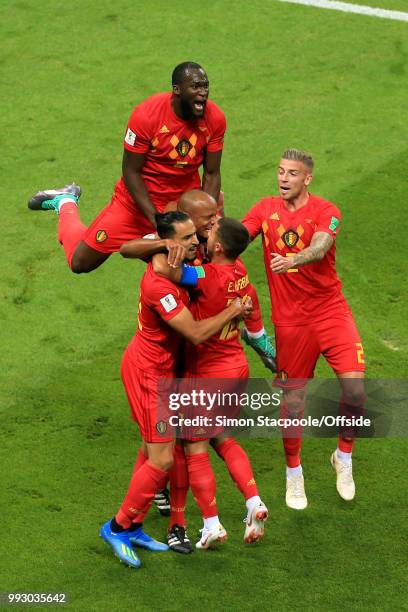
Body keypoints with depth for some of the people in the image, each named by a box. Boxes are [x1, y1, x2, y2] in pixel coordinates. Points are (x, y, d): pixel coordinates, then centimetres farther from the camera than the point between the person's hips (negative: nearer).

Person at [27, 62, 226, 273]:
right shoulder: (146, 114, -26)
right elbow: (130, 171, -19)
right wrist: (155, 218, -23)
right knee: (80, 262, 2)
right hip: (138, 199, -3)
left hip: (184, 202, 3)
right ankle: (66, 202, 31)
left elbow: (212, 174, -7)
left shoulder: (215, 118, -16)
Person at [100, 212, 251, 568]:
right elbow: (196, 333, -28)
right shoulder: (160, 285, -30)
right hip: (148, 372, -10)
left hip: (159, 368, 10)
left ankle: (132, 527, 25)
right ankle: (119, 527, 6)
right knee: (162, 460, -8)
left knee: (153, 451, 16)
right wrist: (232, 312, -13)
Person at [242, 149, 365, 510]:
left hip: (330, 310, -2)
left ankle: (344, 457, 11)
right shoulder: (266, 209, 5)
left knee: (355, 387, -14)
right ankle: (294, 474, 23)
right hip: (290, 318, 2)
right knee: (293, 396, 5)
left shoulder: (326, 212, -6)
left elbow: (319, 249, -25)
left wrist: (291, 261, -45)